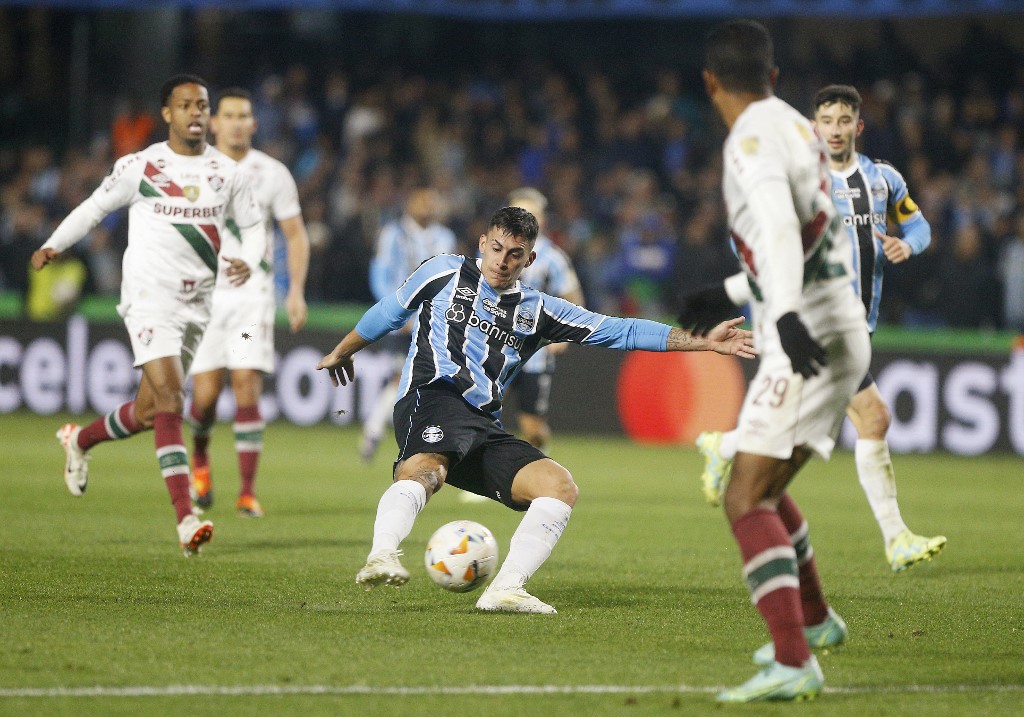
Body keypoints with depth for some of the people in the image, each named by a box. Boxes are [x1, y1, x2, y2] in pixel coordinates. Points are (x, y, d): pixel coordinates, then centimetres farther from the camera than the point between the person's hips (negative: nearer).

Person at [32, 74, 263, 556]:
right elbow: (96, 206, 12)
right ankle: (186, 519, -23)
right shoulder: (139, 167, -1)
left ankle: (80, 440, 42)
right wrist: (54, 245, 4)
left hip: (197, 304, 5)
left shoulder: (226, 173, 7)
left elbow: (252, 225, 17)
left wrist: (248, 261, -3)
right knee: (169, 398, -19)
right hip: (149, 296, -5)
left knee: (149, 411, 11)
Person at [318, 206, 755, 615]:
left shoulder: (538, 311, 22)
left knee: (559, 487, -16)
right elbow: (388, 313, 30)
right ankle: (382, 557, -59)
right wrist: (342, 352, 41)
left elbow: (621, 332, 21)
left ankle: (505, 590, -24)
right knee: (425, 469, -38)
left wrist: (703, 343, 17)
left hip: (485, 429, 5)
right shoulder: (444, 274, 15)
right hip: (433, 398, -5)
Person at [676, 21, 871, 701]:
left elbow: (777, 228, -31)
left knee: (746, 501, -16)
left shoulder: (753, 140, -13)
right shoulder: (799, 127, 16)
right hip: (839, 337, 9)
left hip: (808, 344, -9)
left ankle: (793, 662, -27)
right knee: (762, 489, 25)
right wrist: (730, 295, 37)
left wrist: (785, 314, -44)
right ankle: (814, 618, 43)